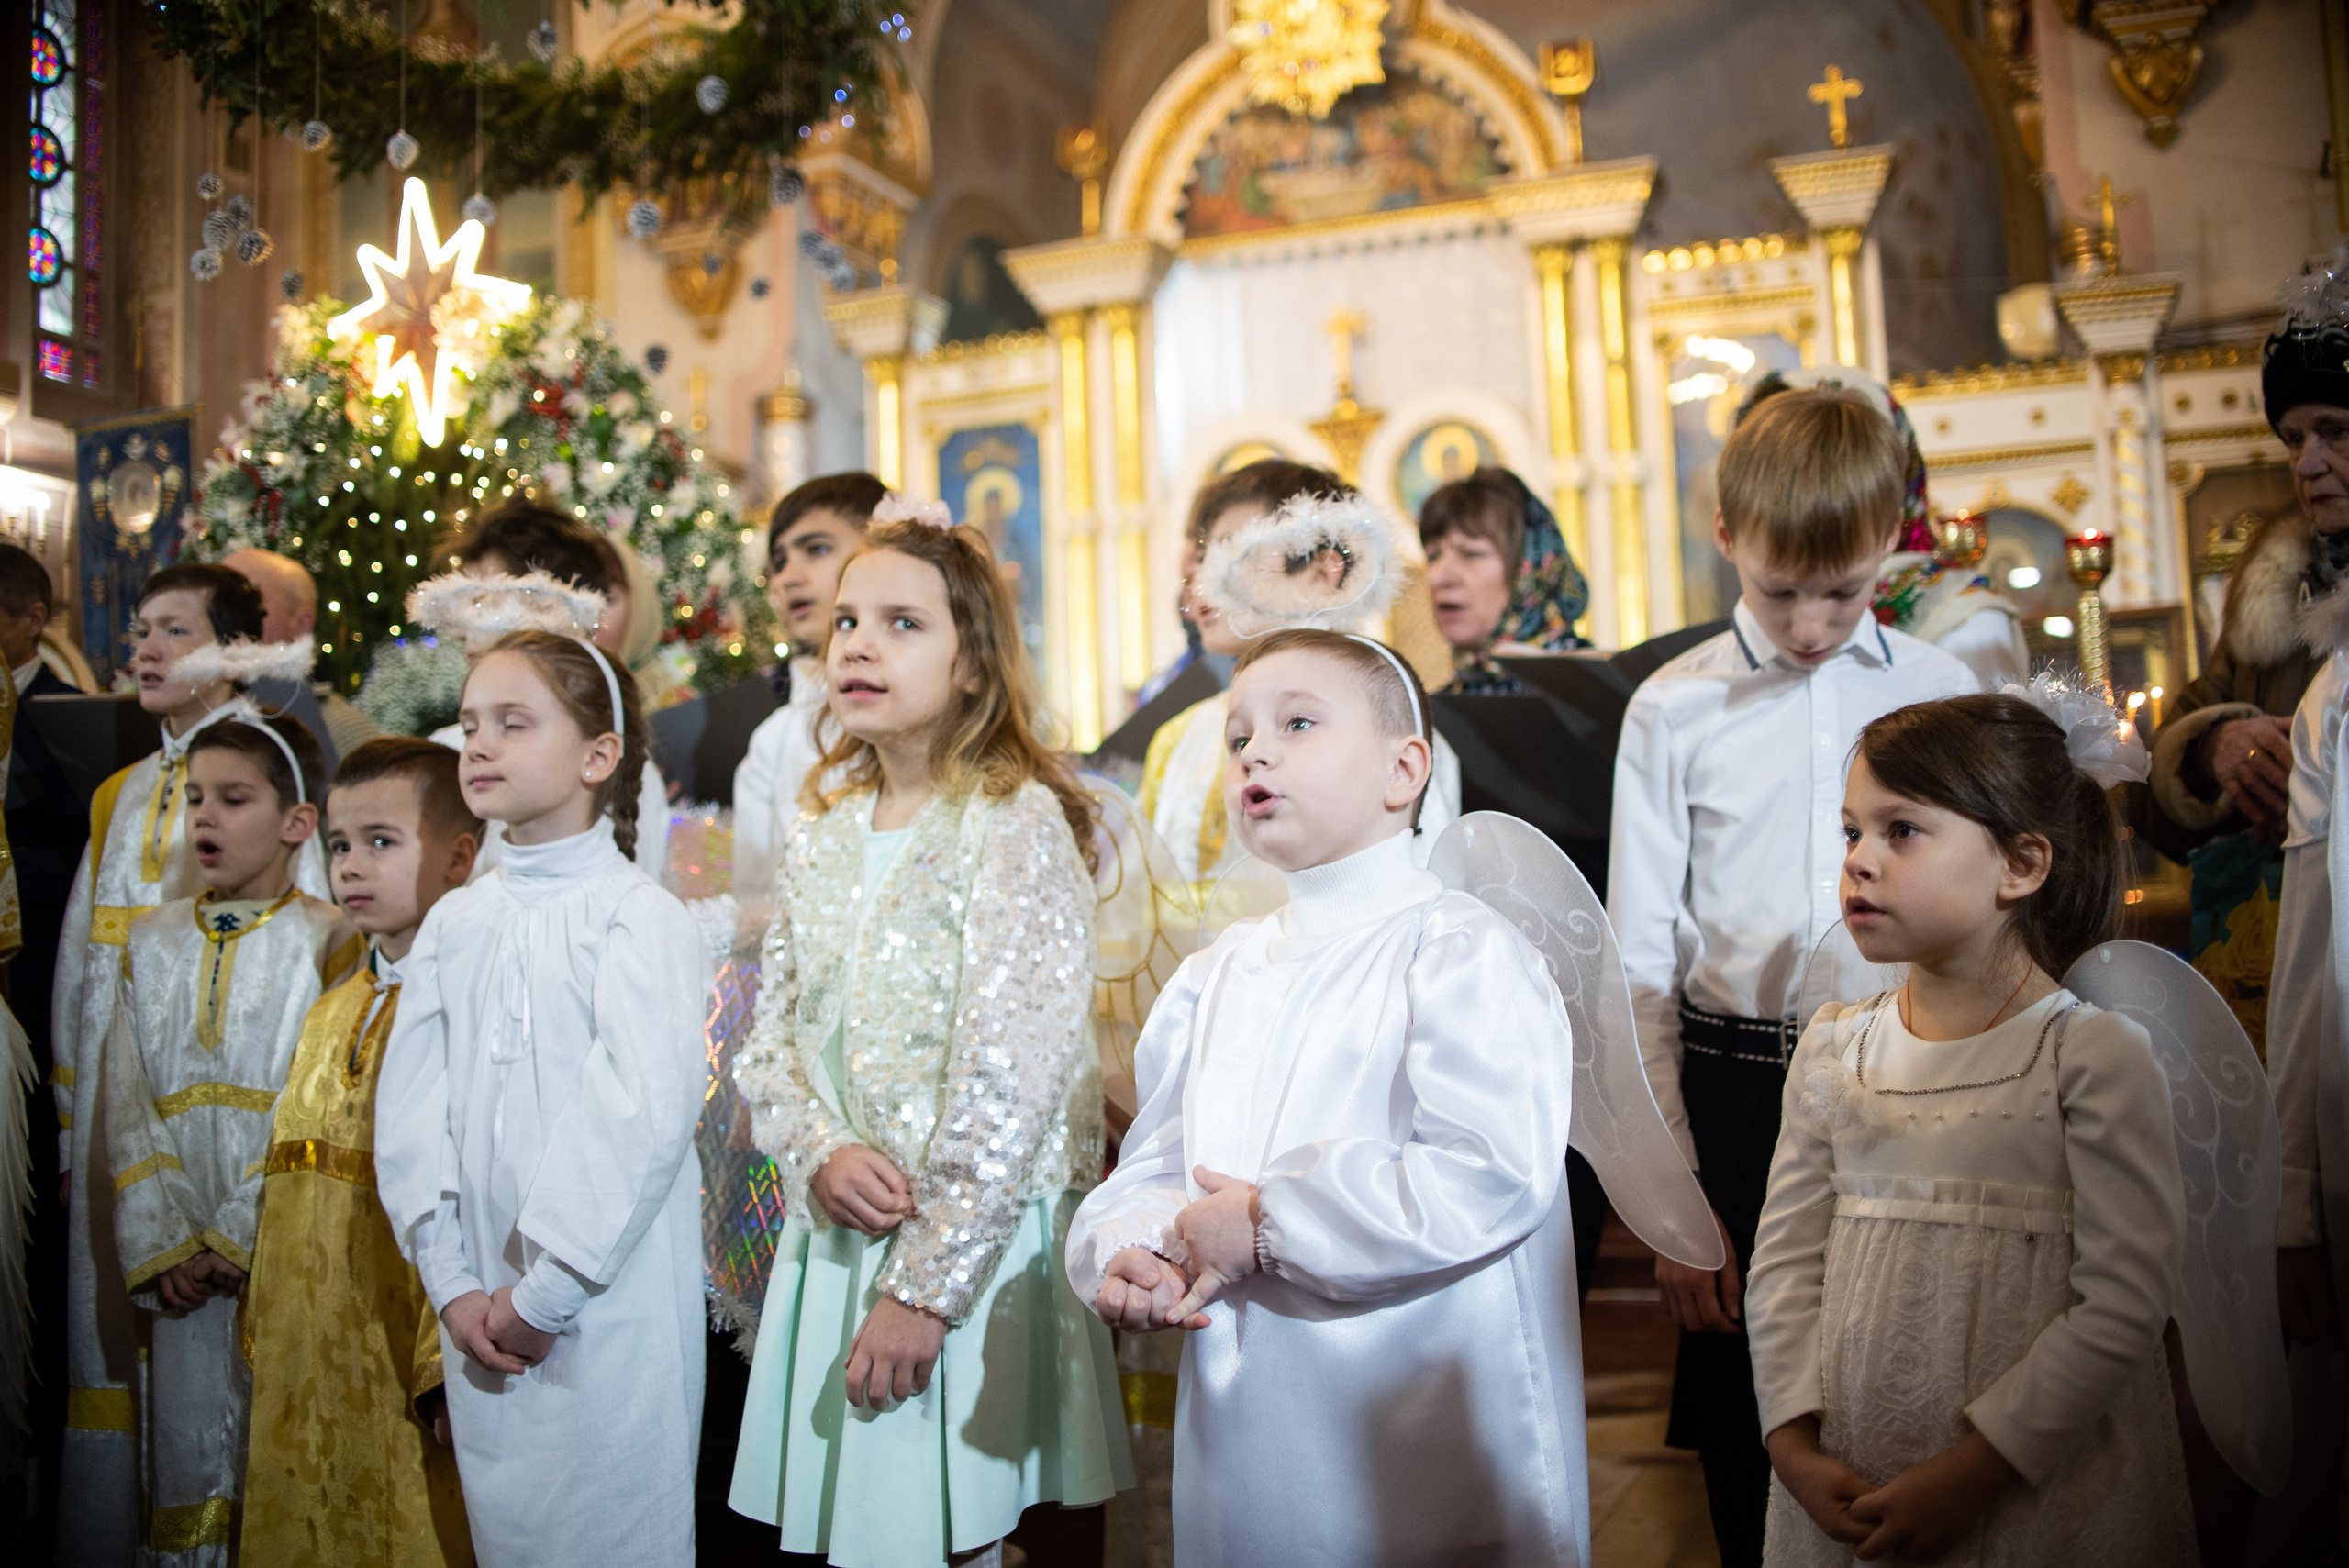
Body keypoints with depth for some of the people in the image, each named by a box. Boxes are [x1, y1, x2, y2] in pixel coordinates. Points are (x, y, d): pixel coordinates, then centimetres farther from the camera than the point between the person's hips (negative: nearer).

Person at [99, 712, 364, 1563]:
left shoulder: (328, 941, -3)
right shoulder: (151, 943, 11)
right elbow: (125, 1105, 6)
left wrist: (239, 1234, -13)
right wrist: (160, 1244, -4)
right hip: (176, 1259, 4)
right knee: (184, 1441, 9)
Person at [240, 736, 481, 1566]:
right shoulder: (328, 1015, 14)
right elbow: (288, 1198, 17)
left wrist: (451, 1363, -20)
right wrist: (267, 1338, 16)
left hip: (408, 1369, -8)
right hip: (306, 1371, 8)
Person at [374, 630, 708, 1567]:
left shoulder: (639, 917, -11)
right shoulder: (453, 923, 8)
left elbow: (644, 1115, -20)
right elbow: (409, 1110, 5)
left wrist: (542, 1296, -17)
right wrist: (452, 1285, -3)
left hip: (608, 1308, -5)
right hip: (481, 1318, 5)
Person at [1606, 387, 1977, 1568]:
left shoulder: (1942, 693, 4)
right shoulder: (1673, 709, 0)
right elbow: (1641, 963, 1)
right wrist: (1671, 1197, -2)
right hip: (1737, 1090, -1)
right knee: (1744, 1407, 8)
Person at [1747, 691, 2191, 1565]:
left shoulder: (2096, 1055, -10)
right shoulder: (1833, 1049, 3)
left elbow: (2123, 1304, -13)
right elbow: (1784, 1262, 3)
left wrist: (1972, 1468, -16)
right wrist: (1795, 1446, -7)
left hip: (2038, 1488, -3)